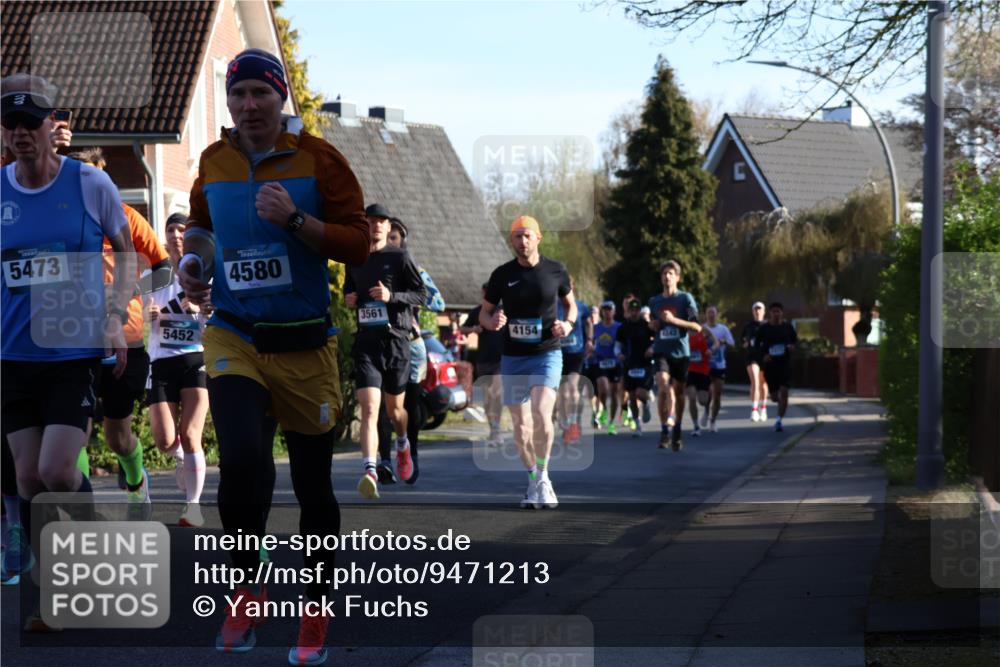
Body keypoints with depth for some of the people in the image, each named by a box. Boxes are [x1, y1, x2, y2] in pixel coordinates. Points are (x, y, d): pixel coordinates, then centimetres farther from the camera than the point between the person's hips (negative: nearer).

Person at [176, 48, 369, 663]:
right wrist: (192, 257, 5)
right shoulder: (213, 163, 4)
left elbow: (358, 243, -9)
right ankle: (248, 586, 1)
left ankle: (317, 616, 26)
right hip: (234, 336, 1)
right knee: (242, 462, -23)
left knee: (314, 485, 8)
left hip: (305, 345, -1)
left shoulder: (317, 159, -5)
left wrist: (295, 219, -23)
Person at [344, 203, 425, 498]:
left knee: (394, 408, 14)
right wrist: (348, 299, 5)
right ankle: (370, 472, -27)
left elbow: (421, 295, -2)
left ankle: (403, 445, 48)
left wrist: (391, 296, -18)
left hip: (396, 339, -1)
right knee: (369, 410, -16)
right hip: (366, 342, 1)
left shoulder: (400, 257, 0)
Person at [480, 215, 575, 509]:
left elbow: (570, 303, 15)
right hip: (513, 358, 2)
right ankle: (533, 481, 22)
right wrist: (493, 322, -14)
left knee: (541, 414, -22)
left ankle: (543, 476, -6)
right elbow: (484, 312, 10)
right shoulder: (502, 274, 1)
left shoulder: (556, 270, 0)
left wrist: (568, 323, -7)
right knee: (520, 425, 3)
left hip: (547, 354, -2)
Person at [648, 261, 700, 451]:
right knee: (663, 386, -21)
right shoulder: (654, 301, 12)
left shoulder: (686, 298, 0)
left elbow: (697, 326, -7)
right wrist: (653, 325, 5)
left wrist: (674, 320, -17)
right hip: (661, 351, 1)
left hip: (681, 351, -1)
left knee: (678, 392, 5)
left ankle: (676, 433, 20)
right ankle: (665, 428, -13)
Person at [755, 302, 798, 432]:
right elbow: (757, 344, 7)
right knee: (774, 392, 8)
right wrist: (763, 355, -10)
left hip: (785, 363, -1)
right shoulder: (764, 328, 1)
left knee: (784, 391, -14)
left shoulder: (787, 326, 3)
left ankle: (779, 420, -14)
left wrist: (793, 346, -8)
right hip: (770, 362, 1)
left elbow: (795, 340, 15)